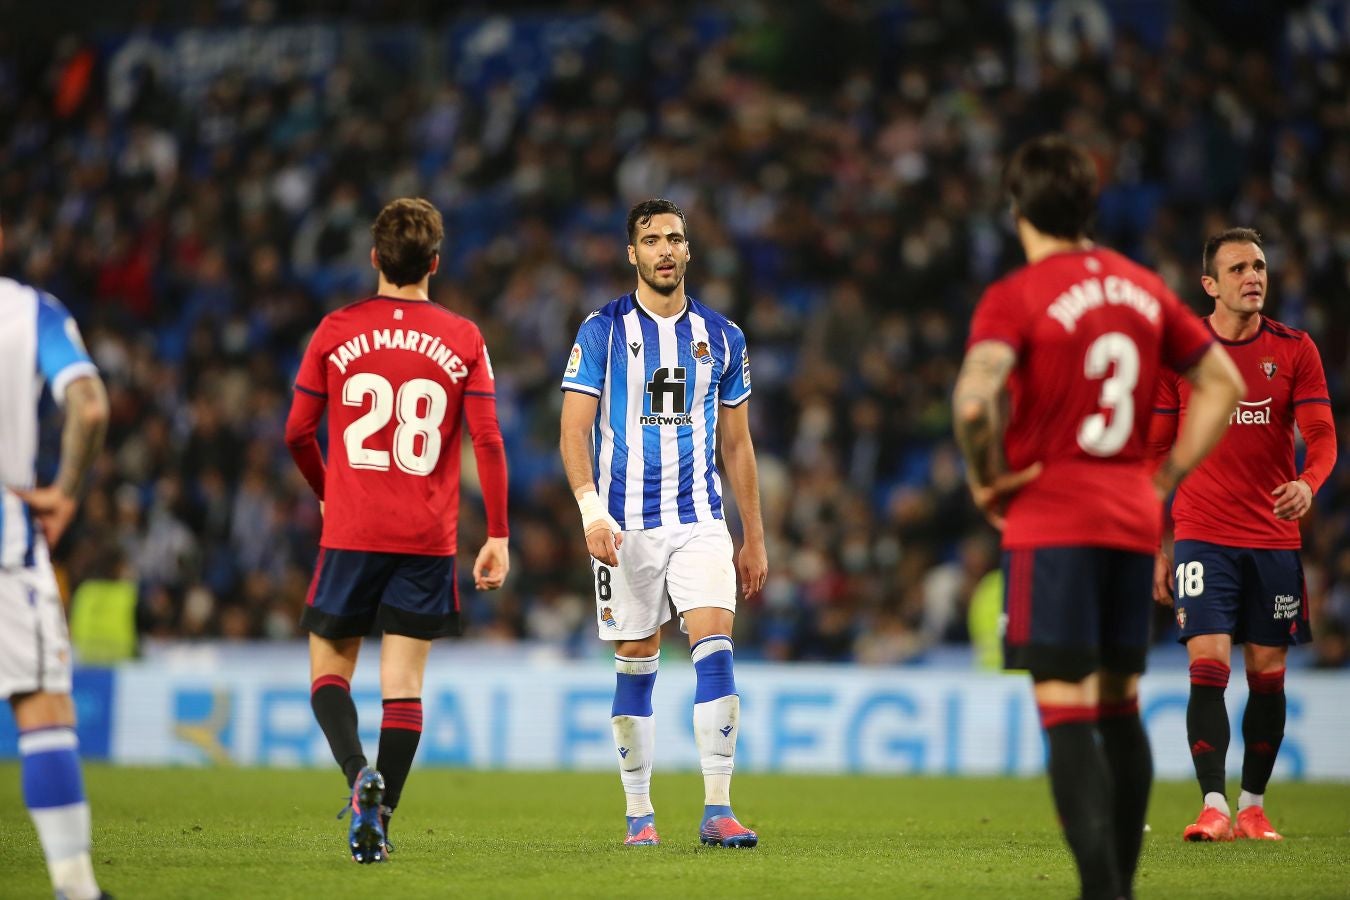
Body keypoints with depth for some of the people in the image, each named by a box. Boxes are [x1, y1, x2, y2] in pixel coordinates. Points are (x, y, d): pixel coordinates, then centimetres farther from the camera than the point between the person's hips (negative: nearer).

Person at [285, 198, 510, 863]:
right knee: (403, 684, 6)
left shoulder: (336, 332, 1)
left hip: (350, 534, 0)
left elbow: (297, 433, 5)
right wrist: (497, 536, 2)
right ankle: (379, 824, 1)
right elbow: (488, 441, -3)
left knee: (329, 670, 10)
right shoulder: (463, 340, 1)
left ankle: (359, 772, -17)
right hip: (428, 537, 1)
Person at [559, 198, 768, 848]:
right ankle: (638, 813, 13)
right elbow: (574, 431, -4)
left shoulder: (721, 336, 9)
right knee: (636, 664, 3)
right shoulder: (602, 331, 0)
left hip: (700, 520, 2)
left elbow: (737, 445, 15)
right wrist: (591, 509, -18)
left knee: (715, 648, -14)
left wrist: (754, 539, 14)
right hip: (626, 525, -2)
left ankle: (717, 810, -15)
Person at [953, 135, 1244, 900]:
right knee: (1120, 704, 14)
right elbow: (1223, 383, 17)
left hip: (1051, 521, -6)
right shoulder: (1143, 287, 10)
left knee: (1065, 709, -8)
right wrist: (1166, 479, 16)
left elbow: (974, 401, -25)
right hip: (1134, 521, 6)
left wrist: (987, 476, -8)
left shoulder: (1016, 298, -9)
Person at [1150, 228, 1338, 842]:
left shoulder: (1295, 350, 3)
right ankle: (1213, 807, -15)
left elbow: (1322, 436, -2)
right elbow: (1155, 453, 7)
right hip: (1202, 536, -1)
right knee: (1208, 667, -13)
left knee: (1267, 672, 6)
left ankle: (1253, 804, 17)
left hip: (1275, 537, 2)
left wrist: (1308, 483, -25)